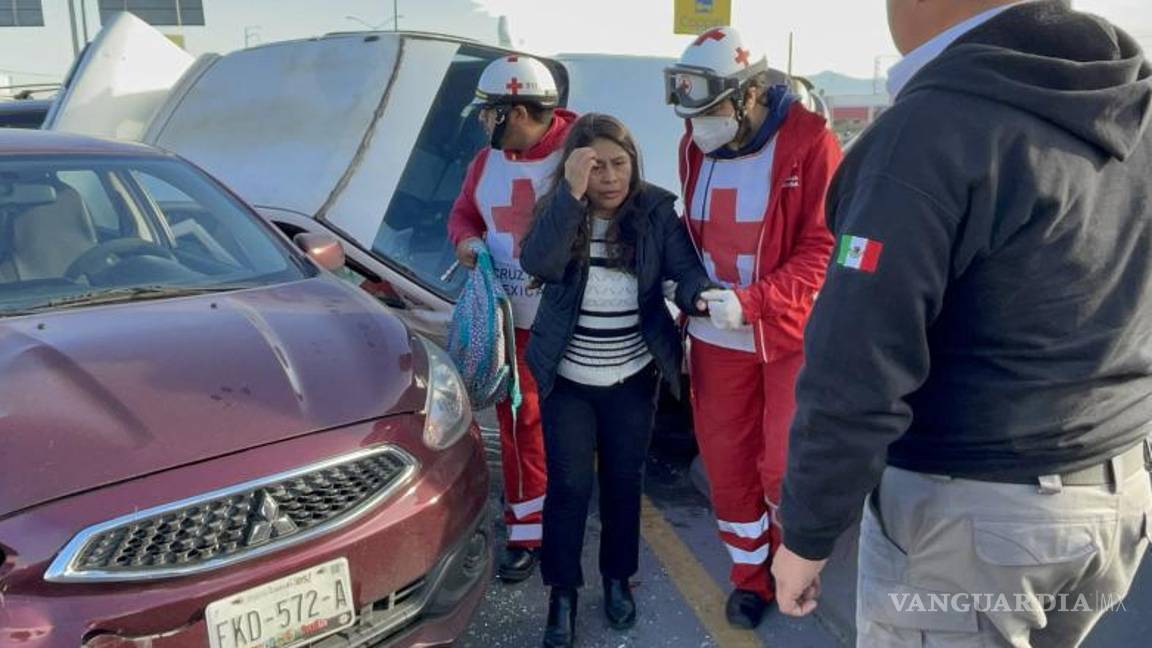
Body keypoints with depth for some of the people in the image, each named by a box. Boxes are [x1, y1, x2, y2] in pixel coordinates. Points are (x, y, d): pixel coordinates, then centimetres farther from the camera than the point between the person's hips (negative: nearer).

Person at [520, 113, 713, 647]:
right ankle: (562, 592, 22)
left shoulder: (657, 210, -7)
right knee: (568, 486, 4)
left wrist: (699, 294, -38)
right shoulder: (557, 210, -8)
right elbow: (538, 264, -26)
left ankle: (618, 579, 36)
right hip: (567, 379, -1)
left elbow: (684, 269, -14)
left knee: (624, 482, 15)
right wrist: (572, 194, -35)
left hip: (633, 379, 1)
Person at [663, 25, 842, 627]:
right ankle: (750, 574, 32)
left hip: (792, 335, -5)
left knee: (785, 467, 1)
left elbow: (826, 247, -16)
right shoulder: (694, 147, 3)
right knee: (724, 462, 11)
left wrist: (751, 301, -24)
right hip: (716, 336, 5)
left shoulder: (809, 142, -14)